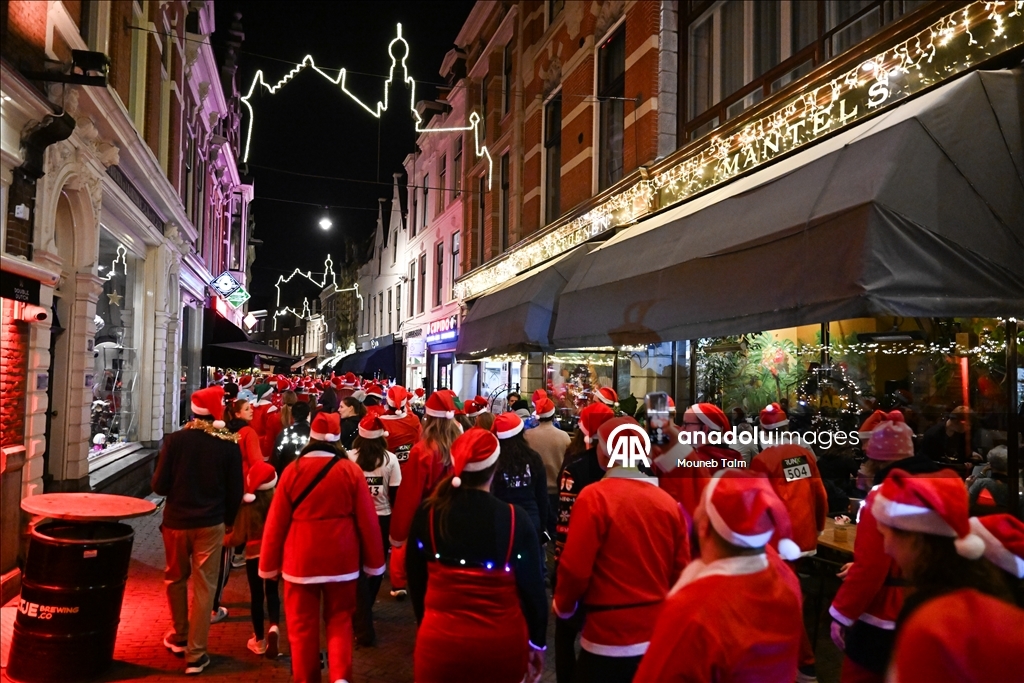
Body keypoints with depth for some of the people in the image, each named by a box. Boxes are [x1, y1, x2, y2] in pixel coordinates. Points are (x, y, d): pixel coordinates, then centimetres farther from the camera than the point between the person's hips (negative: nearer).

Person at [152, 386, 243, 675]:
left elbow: (159, 485, -9)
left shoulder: (175, 439, -10)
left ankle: (180, 638, 35)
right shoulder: (230, 444, -9)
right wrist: (227, 519, 11)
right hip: (210, 524, -1)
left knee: (175, 579, 21)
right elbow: (235, 492, -5)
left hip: (176, 521, 1)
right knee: (203, 587, 6)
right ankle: (195, 654, 10)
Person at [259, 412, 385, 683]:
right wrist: (374, 561, 8)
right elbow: (367, 519, -3)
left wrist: (269, 564, 11)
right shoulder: (351, 470, -5)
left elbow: (276, 522, 0)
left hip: (301, 559, 0)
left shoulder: (293, 470, -4)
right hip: (341, 559, 0)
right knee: (340, 620, 15)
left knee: (303, 624, 12)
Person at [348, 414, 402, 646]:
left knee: (358, 569, 7)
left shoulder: (349, 457, -8)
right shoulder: (390, 459, -6)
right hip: (382, 519, 1)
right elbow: (394, 494, -4)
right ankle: (363, 613, 38)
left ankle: (364, 627, 1)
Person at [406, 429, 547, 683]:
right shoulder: (515, 519, -15)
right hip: (502, 643, 0)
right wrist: (537, 642, 7)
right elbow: (533, 586, -7)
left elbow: (416, 580, 4)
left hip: (440, 641, 1)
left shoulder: (427, 515, -9)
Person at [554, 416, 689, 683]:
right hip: (658, 634, 5)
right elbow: (681, 570, 5)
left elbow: (575, 567, -16)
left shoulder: (595, 497, -16)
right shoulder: (668, 501, -2)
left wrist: (563, 605, 3)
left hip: (609, 637, -5)